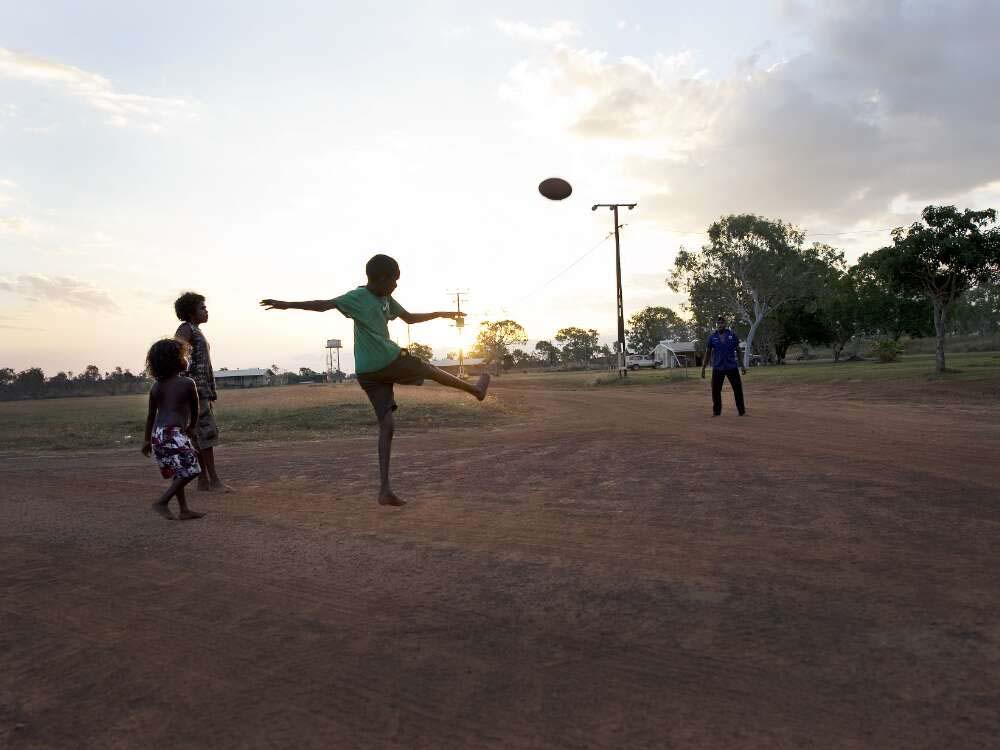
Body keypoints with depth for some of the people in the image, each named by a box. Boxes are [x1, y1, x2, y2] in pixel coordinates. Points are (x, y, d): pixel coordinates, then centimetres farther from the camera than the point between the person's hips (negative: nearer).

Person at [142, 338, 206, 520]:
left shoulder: (156, 386, 12)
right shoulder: (188, 383, -5)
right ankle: (161, 502, -5)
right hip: (174, 433, -8)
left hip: (158, 434, 8)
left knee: (178, 473, 16)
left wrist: (147, 440, 24)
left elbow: (151, 415, 16)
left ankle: (185, 510, 20)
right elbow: (195, 410, 8)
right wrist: (191, 427, 26)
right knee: (190, 470, -2)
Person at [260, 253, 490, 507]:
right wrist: (287, 304, -24)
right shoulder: (358, 297, -10)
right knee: (429, 369, 15)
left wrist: (441, 314, 27)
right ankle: (475, 389, 41)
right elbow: (324, 304, -16)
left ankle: (385, 490, 1)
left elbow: (409, 317, 26)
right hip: (388, 363, -7)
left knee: (386, 425, 2)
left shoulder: (386, 299, 15)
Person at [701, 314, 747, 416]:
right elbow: (707, 353, 6)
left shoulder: (732, 335, 2)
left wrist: (742, 366, 9)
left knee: (738, 389, 1)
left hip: (732, 367, 0)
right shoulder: (712, 337, 2)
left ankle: (742, 411, 12)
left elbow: (738, 351, 9)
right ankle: (716, 411, 14)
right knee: (716, 390, 2)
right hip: (717, 368, 0)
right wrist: (703, 368, 3)